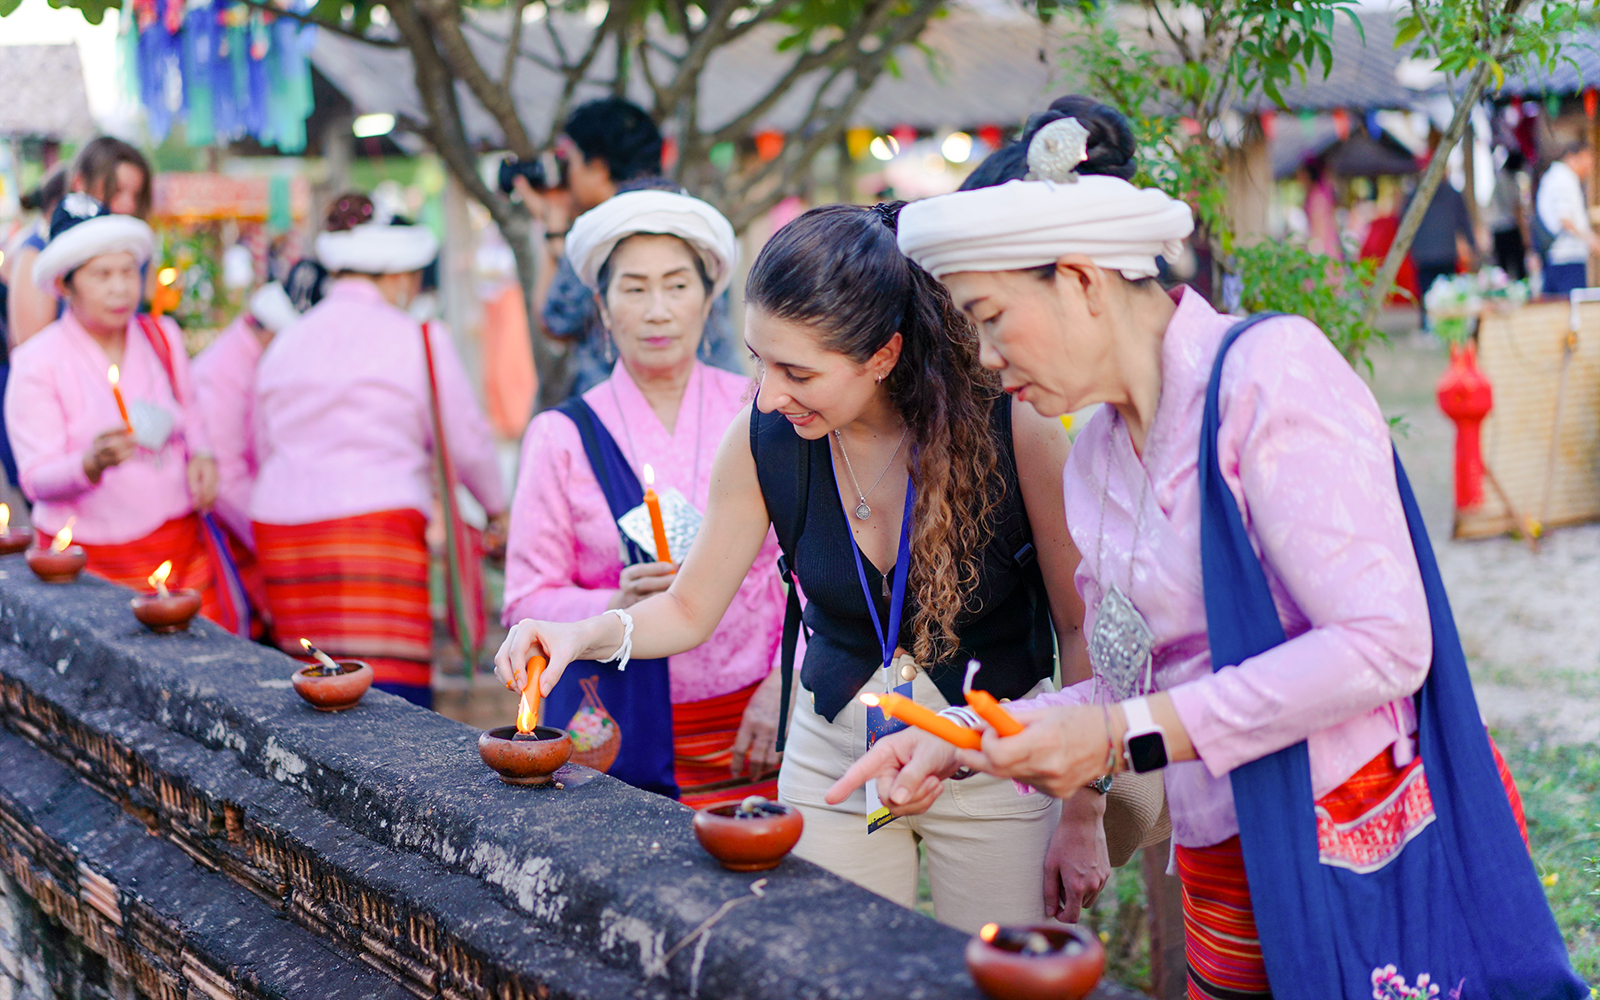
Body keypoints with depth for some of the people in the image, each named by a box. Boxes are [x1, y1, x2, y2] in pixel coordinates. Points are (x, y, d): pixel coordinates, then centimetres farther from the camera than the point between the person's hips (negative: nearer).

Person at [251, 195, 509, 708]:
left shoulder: (283, 343, 16)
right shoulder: (417, 340, 0)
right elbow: (466, 440, 8)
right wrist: (497, 508, 25)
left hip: (279, 531, 6)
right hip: (373, 526, -6)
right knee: (392, 687, -9)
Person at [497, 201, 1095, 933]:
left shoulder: (1011, 428, -21)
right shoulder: (762, 441, -12)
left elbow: (1083, 626, -10)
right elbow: (690, 608, 2)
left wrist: (1085, 812, -8)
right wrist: (587, 635, -18)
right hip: (833, 755, 2)